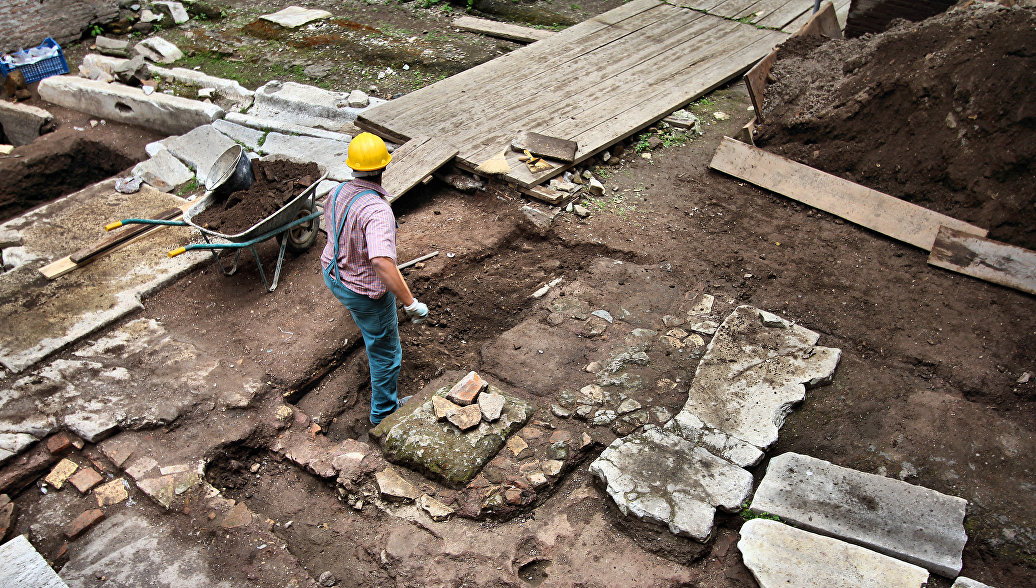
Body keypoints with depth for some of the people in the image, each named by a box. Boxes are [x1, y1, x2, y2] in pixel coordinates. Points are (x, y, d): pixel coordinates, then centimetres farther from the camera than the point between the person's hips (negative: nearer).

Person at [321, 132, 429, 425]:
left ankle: (373, 348, 70)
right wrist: (411, 303, -42)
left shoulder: (338, 193, -9)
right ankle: (384, 412, 32)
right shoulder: (376, 210, -36)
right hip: (367, 291, -8)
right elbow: (382, 262, -48)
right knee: (385, 352, 14)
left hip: (333, 275, 8)